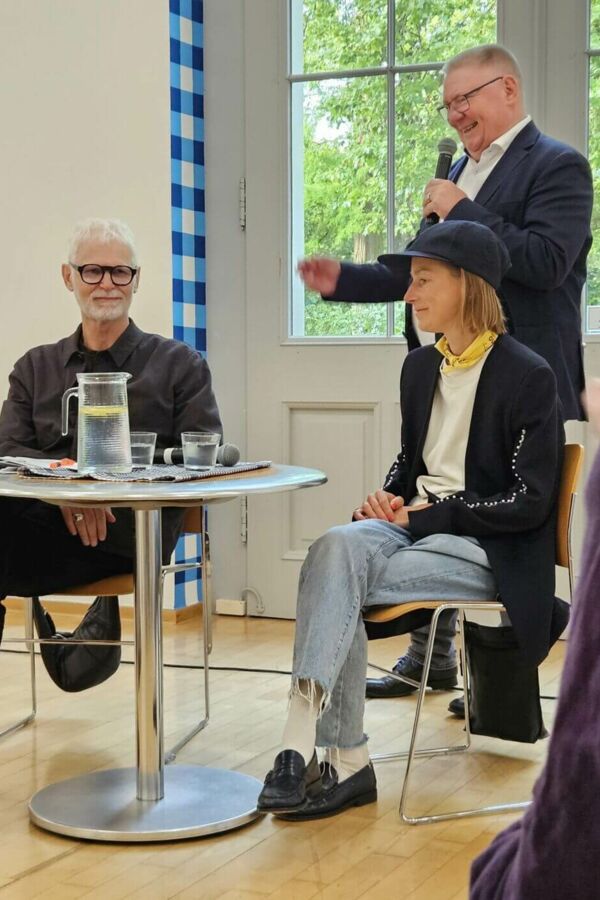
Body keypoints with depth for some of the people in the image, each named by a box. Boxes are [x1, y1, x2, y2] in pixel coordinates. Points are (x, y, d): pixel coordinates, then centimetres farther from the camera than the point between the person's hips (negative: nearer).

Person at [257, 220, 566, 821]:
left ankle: (307, 746, -25)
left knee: (332, 574, -27)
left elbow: (529, 502, -10)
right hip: (414, 526, 6)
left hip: (489, 548, -6)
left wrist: (429, 514, -13)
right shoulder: (420, 367, 14)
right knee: (336, 548, -29)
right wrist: (391, 497, 3)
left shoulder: (527, 376, -7)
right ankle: (342, 761, -30)